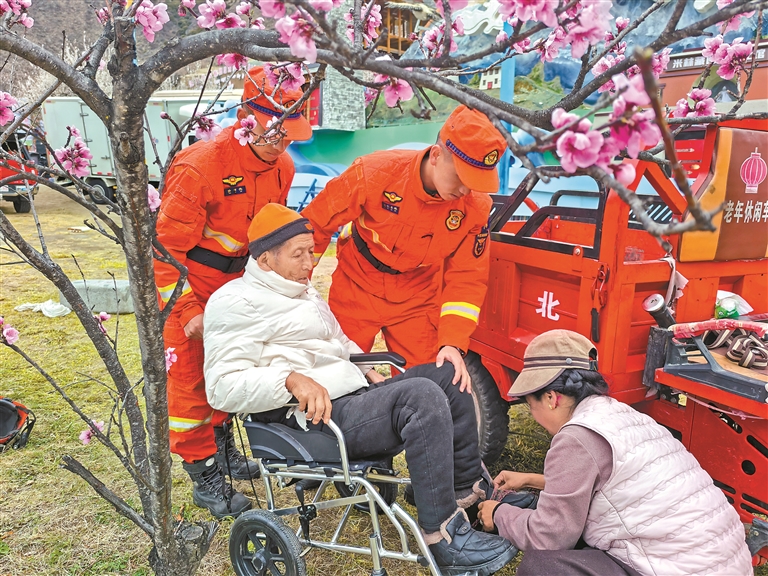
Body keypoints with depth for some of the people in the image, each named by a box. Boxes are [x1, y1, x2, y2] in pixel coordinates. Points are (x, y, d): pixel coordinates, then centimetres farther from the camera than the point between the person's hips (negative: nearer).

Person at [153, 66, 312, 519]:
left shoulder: (282, 167, -6)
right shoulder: (199, 167, -28)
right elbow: (166, 248, -23)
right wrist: (189, 312, -24)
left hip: (235, 278, 6)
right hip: (184, 281, -6)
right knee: (189, 379, 1)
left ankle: (223, 449, 38)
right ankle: (205, 477, 15)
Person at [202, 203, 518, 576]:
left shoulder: (302, 291, 22)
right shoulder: (235, 302, -8)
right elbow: (222, 386, -17)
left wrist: (368, 373, 14)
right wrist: (291, 379, -30)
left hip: (356, 394, 10)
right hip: (317, 418, -10)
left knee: (449, 375, 4)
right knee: (422, 397, -28)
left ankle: (469, 491, 12)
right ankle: (445, 539, -19)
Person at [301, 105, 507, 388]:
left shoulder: (476, 206, -19)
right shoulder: (374, 172, -25)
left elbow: (466, 279, -14)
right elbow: (315, 224, -15)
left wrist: (453, 341, -25)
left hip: (417, 299, 1)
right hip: (356, 288, -1)